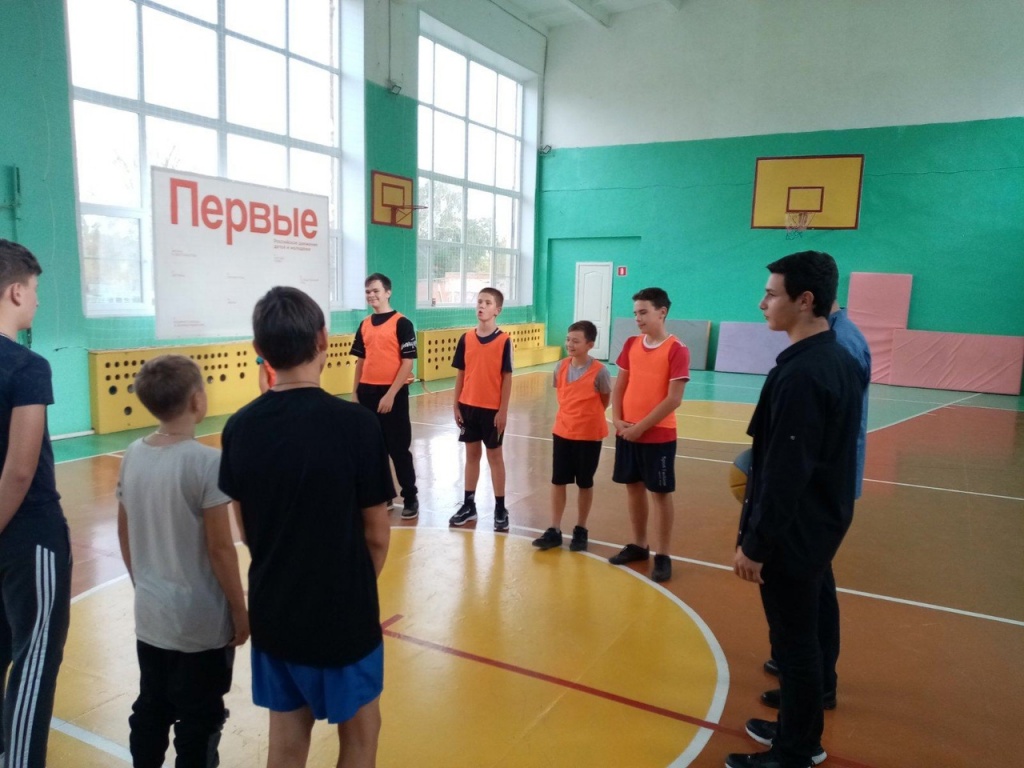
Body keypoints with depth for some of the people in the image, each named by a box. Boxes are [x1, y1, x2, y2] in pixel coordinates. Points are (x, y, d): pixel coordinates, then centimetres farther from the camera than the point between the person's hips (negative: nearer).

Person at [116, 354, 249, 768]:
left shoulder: (132, 456, -2)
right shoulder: (206, 461, -21)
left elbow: (125, 535, 8)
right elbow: (220, 548, -17)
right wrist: (240, 610, -6)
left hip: (150, 617, 6)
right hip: (201, 622, -6)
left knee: (150, 712, 21)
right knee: (199, 723, 10)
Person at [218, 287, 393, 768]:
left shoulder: (239, 427, -7)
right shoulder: (355, 424, -20)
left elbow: (246, 529, 4)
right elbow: (376, 535, -11)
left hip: (272, 611, 4)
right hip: (342, 614, -4)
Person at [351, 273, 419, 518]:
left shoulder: (402, 323, -7)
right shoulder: (364, 325, 11)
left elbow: (407, 363, -11)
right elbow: (361, 360, 17)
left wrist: (391, 394, -16)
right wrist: (355, 391, 10)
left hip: (392, 394, -6)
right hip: (367, 393, 6)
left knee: (399, 448, 1)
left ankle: (410, 498, 15)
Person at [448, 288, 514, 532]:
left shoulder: (504, 341, -8)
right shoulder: (466, 339, 3)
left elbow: (507, 378, -8)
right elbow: (460, 374, 7)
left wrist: (503, 410, -10)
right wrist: (456, 405, 4)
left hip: (493, 409, -4)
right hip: (468, 406, 4)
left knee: (494, 456, 6)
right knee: (471, 454, 13)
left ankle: (500, 509, 14)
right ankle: (468, 505, 23)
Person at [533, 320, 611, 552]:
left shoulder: (599, 371, -16)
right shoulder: (561, 366, -2)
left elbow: (604, 401, -2)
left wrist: (588, 417, 5)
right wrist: (573, 414, 8)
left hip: (589, 435, -4)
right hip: (562, 432, 4)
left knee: (585, 483, 10)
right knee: (558, 481, 7)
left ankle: (580, 531, 24)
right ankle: (554, 530, 17)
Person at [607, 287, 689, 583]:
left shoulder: (677, 349, -12)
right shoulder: (631, 344, 7)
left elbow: (673, 399, -16)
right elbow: (619, 386, 11)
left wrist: (641, 426, -15)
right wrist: (617, 420, -3)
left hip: (658, 435, -6)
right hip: (627, 433, 6)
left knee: (661, 493, 4)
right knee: (633, 487, 14)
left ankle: (662, 555, 15)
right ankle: (638, 545, 30)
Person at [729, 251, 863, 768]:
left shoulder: (799, 374, -25)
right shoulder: (840, 360, 6)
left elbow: (785, 473, -25)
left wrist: (754, 542, -17)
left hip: (792, 533, -9)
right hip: (819, 525, 9)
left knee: (793, 639, 5)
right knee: (802, 633, 21)